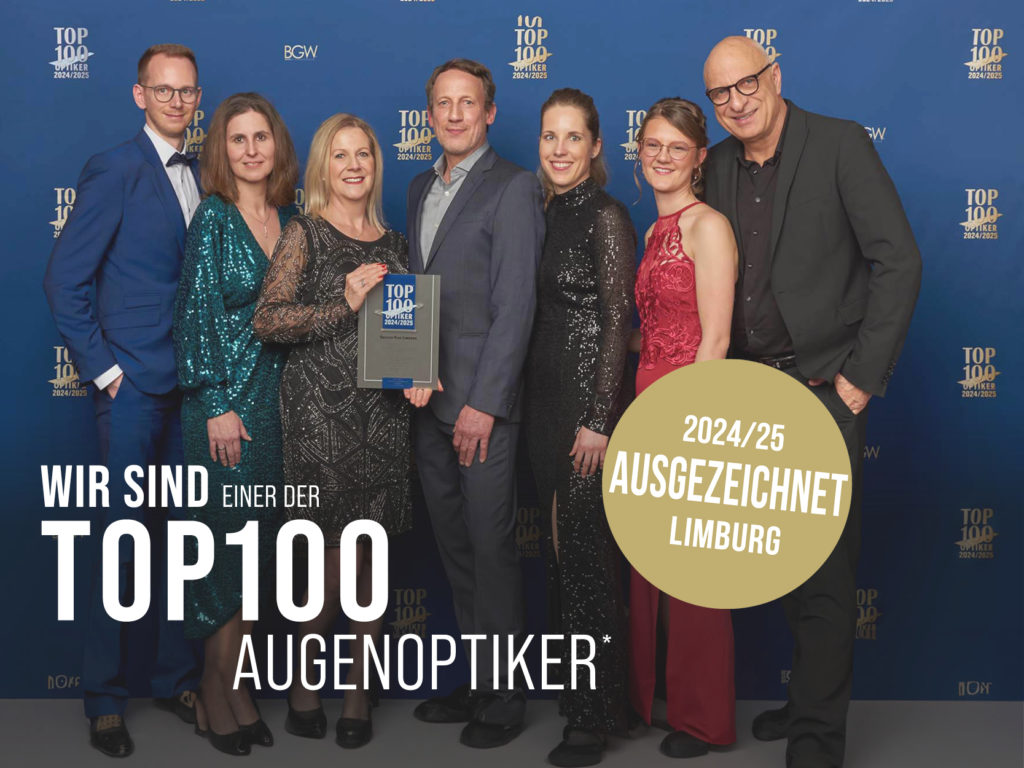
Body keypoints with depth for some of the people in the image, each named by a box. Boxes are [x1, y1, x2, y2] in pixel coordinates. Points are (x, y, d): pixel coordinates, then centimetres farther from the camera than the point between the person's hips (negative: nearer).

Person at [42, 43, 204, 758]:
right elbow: (64, 279, -8)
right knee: (127, 538, 1)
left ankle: (178, 678, 24)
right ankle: (105, 698, 15)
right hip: (134, 385, -5)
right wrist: (102, 366, -10)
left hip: (193, 384, 5)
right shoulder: (114, 170, -6)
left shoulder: (202, 177, 13)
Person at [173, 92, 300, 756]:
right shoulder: (214, 217, -6)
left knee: (257, 545, 10)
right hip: (228, 400, -5)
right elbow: (197, 313, -10)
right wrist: (216, 405, -13)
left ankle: (236, 684, 22)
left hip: (280, 400, 5)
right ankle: (216, 687, 15)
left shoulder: (291, 217, 9)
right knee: (232, 539, -1)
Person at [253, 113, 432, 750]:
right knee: (337, 553, -4)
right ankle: (303, 682, 17)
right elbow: (268, 320, -9)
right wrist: (344, 306, -17)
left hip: (385, 411, 4)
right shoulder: (305, 233, 1)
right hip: (321, 410, -4)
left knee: (372, 554, 5)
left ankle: (360, 694, 17)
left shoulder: (393, 243, 15)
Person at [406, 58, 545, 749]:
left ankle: (504, 696, 14)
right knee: (454, 547, 13)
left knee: (492, 549, 0)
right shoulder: (422, 188, 16)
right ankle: (475, 682, 26)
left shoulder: (513, 188, -8)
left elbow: (515, 304, -14)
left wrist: (484, 403, -18)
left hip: (483, 403, -7)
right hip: (429, 401, 7)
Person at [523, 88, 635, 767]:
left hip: (589, 399, -8)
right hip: (546, 397, 8)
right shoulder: (548, 214, 12)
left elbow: (618, 321, -14)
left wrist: (598, 422, -18)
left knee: (587, 550, -3)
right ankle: (570, 686, 28)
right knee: (560, 545, 14)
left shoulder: (606, 216, -10)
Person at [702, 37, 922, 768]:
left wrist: (862, 376, -12)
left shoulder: (840, 143, -8)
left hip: (824, 386, -5)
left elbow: (899, 261, -11)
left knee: (823, 566, -2)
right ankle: (808, 697, 30)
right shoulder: (718, 165, 8)